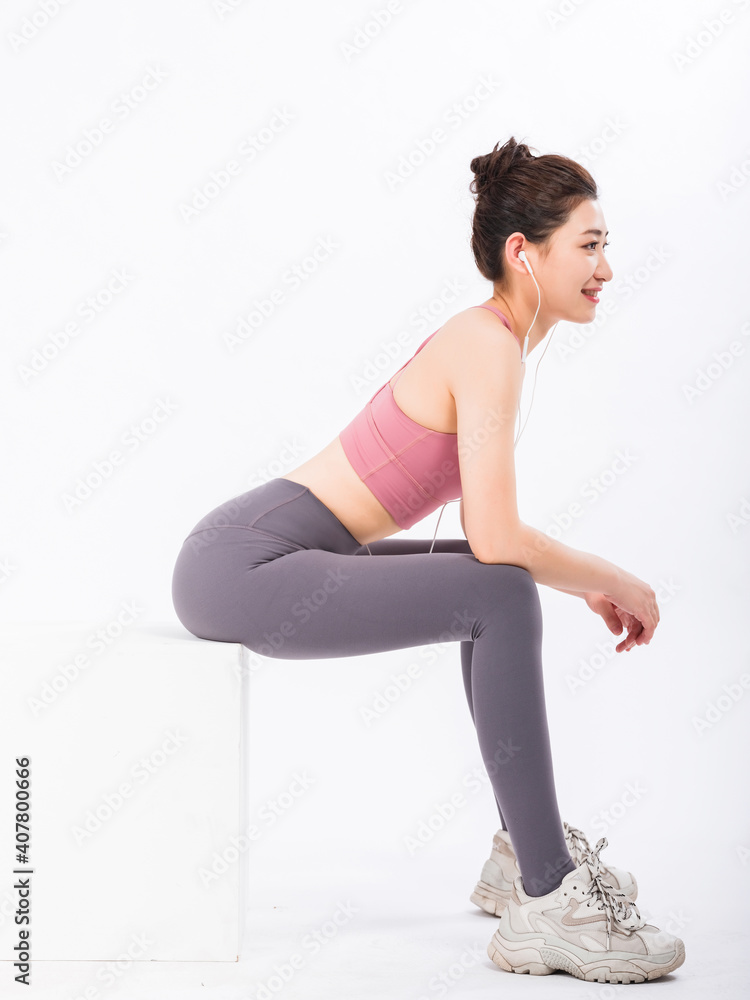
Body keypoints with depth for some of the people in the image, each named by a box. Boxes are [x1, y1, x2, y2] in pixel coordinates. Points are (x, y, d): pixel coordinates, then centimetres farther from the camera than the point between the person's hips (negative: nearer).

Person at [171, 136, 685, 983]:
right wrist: (614, 582, -8)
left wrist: (582, 581, 12)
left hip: (272, 556, 10)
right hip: (242, 566, -10)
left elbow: (488, 534, 22)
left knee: (495, 587, 19)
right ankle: (545, 906, -16)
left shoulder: (492, 340, 14)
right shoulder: (489, 347, -15)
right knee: (499, 599, -21)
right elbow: (498, 540, -23)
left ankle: (528, 847, 22)